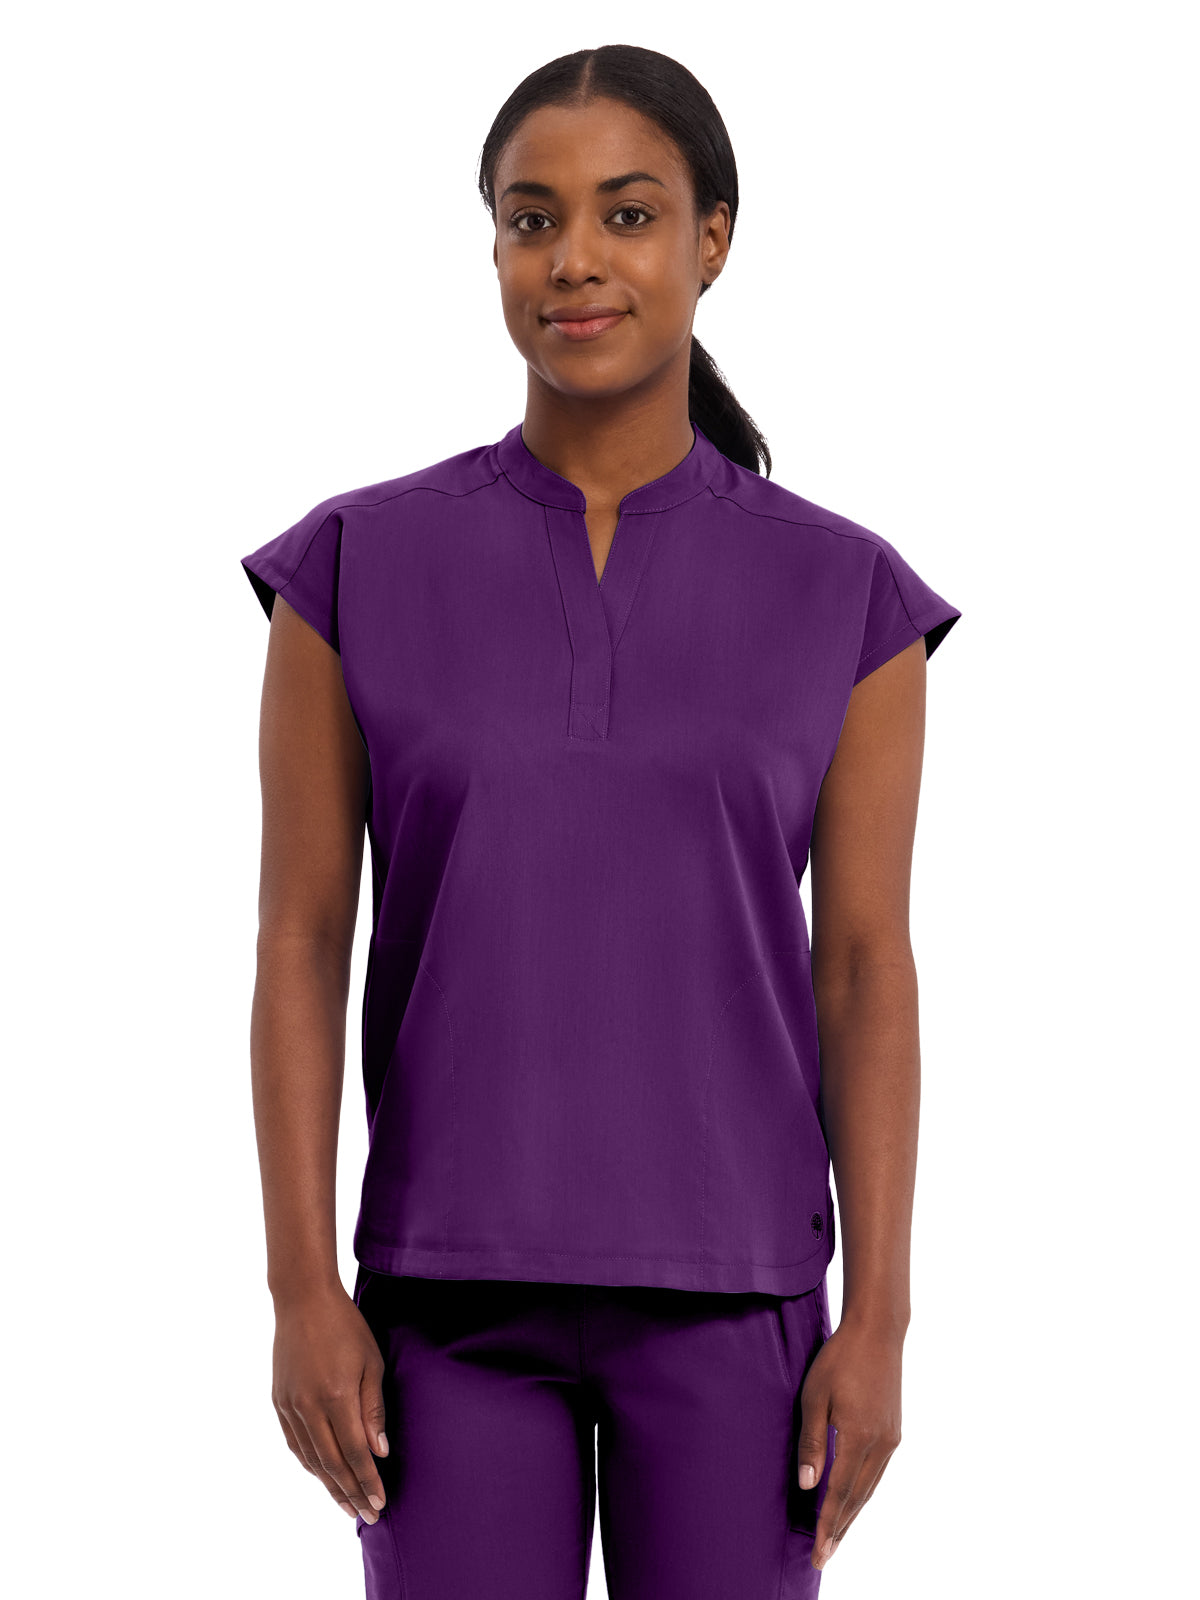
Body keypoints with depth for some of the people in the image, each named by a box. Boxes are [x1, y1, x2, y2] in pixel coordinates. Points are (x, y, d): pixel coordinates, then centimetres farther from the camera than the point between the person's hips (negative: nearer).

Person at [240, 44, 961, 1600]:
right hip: (460, 1278, 0)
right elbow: (300, 944, -2)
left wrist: (877, 1322, -6)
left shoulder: (843, 595, 0)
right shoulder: (359, 566, -1)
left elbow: (866, 973, -1)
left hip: (729, 1283, 0)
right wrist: (304, 1290, -7)